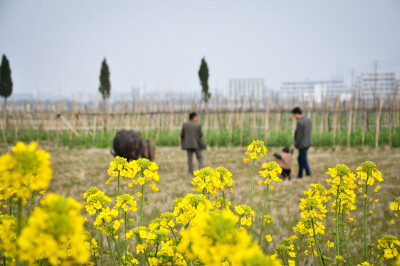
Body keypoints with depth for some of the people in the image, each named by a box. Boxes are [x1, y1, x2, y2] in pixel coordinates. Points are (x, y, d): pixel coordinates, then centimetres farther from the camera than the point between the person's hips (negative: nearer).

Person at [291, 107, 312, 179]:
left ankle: (308, 175, 9)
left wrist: (295, 145, -8)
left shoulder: (300, 122, -22)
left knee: (304, 161, 3)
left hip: (303, 144, -9)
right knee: (300, 159, 19)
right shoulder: (308, 120, 7)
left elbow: (299, 136, -20)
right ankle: (300, 175, 24)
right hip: (308, 143, 9)